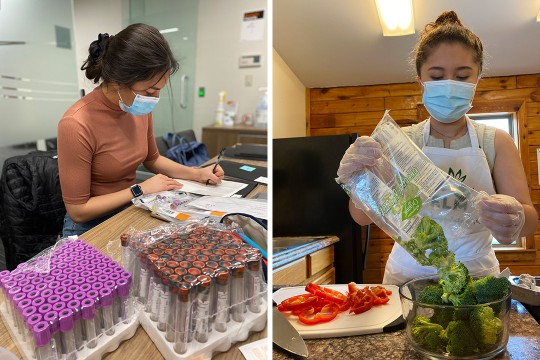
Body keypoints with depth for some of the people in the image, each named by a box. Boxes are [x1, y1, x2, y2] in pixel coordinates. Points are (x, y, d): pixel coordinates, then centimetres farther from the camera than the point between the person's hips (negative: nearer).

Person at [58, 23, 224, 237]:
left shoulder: (141, 109, -6)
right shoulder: (76, 125, -25)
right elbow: (78, 210, -19)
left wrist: (197, 174, 1)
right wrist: (141, 189, -17)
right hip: (92, 228, -5)